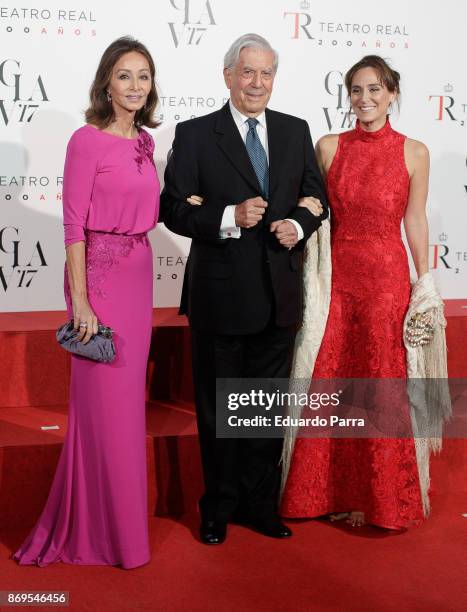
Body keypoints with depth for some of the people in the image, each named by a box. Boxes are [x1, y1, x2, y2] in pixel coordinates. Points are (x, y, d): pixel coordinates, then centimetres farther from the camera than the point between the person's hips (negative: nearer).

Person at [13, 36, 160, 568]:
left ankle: (121, 503, 30)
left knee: (128, 393, 14)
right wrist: (80, 300, -17)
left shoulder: (144, 142, 11)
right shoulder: (87, 140, -10)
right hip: (100, 272, -7)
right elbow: (74, 226, -14)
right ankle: (102, 529, 15)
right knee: (104, 400, 0)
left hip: (139, 272, 7)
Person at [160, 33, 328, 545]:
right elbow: (174, 210, -7)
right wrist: (229, 218, -21)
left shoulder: (296, 131, 8)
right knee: (217, 409, 10)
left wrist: (299, 225, -10)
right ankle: (218, 508, 26)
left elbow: (316, 196, 11)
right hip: (220, 295, -3)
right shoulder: (194, 134, -4)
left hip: (278, 295, 4)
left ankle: (260, 505, 28)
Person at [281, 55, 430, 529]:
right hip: (335, 275, 2)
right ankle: (334, 492, 22)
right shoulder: (329, 147, 4)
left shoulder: (413, 152, -1)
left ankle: (378, 499, 22)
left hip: (387, 277, -2)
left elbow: (415, 221, 2)